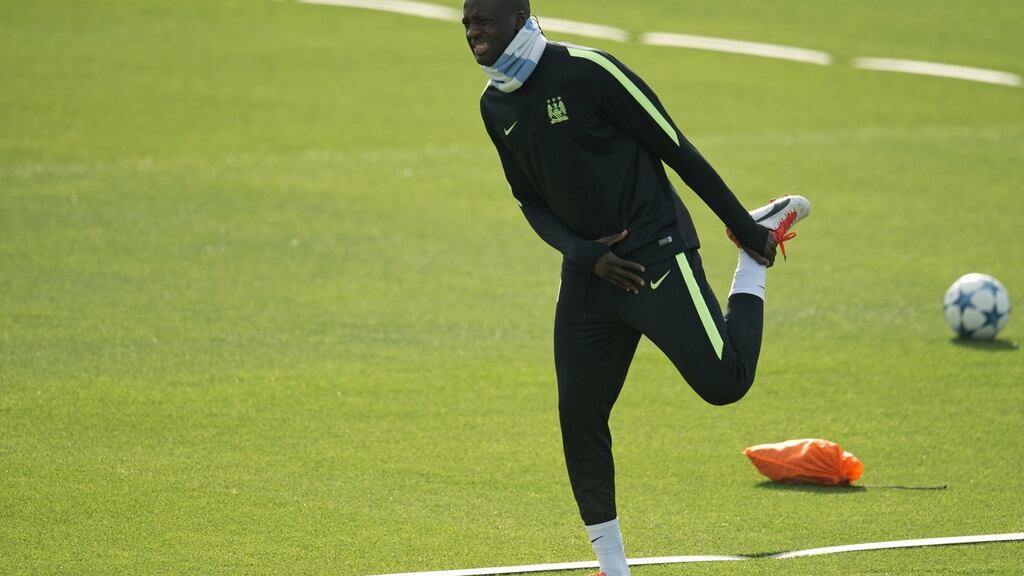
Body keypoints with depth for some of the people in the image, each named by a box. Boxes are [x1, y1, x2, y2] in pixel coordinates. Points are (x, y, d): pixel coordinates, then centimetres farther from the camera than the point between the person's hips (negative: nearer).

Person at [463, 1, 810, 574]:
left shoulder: (586, 71, -15)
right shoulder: (495, 107, 7)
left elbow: (676, 149, -10)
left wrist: (744, 228, -6)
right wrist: (585, 254, -4)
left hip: (656, 255, -6)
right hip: (589, 270, 6)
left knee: (723, 382, -17)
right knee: (579, 418, 3)